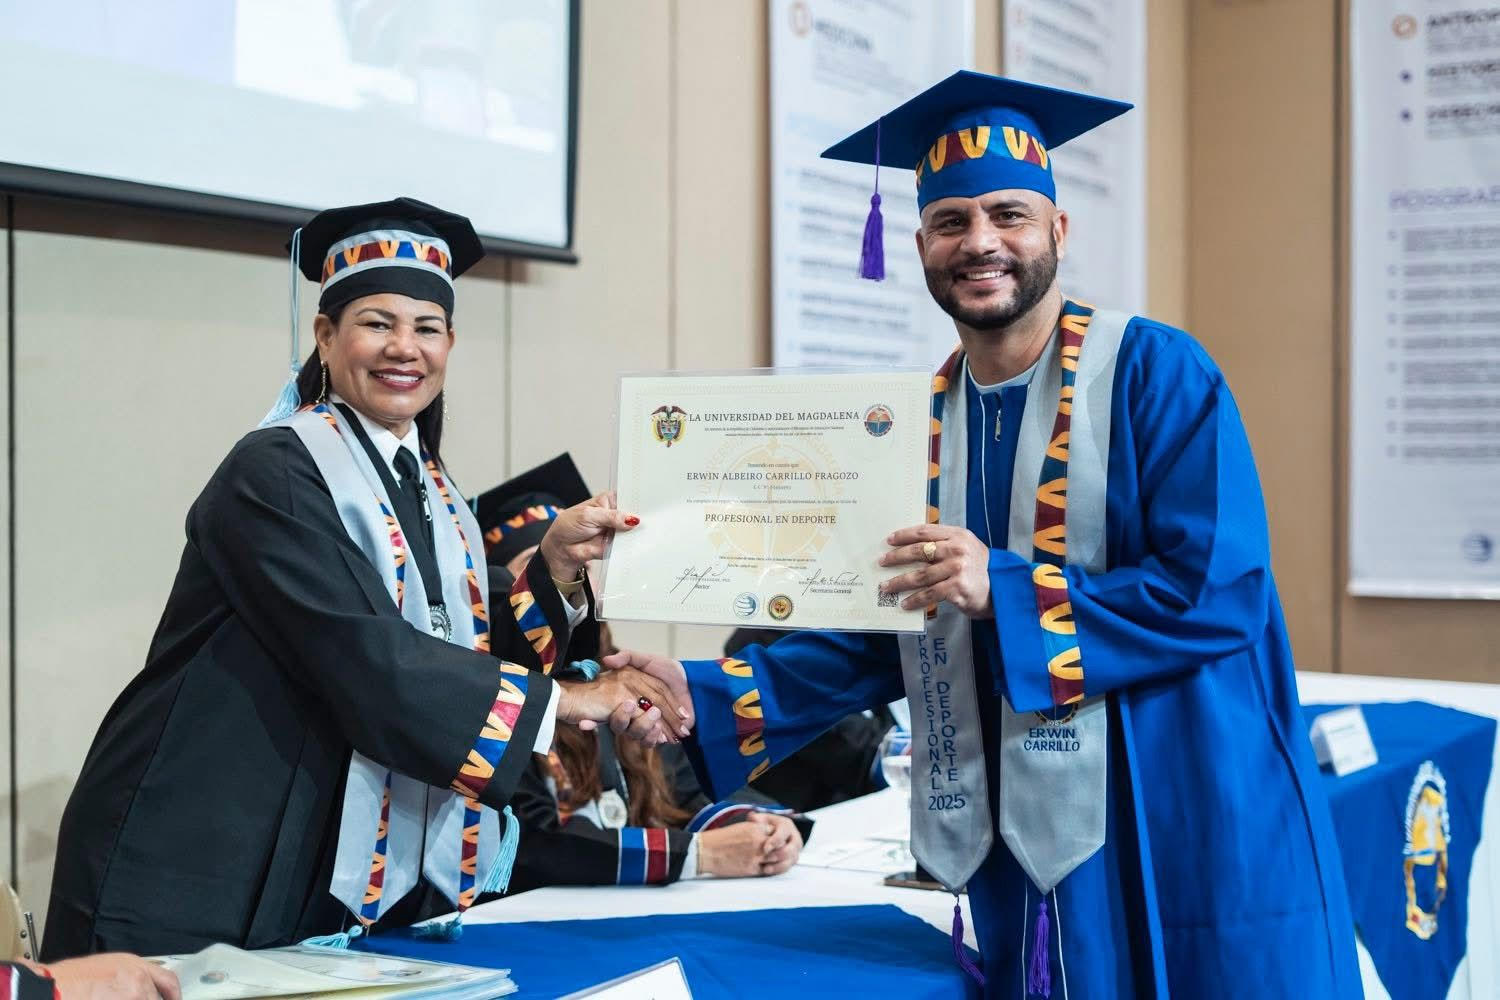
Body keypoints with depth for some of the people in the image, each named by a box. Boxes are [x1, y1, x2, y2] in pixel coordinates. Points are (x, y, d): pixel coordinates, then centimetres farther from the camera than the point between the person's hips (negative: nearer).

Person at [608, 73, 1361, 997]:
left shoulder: (1158, 373, -8)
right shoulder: (919, 420, 8)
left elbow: (1219, 590, -15)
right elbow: (883, 633, 9)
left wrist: (1006, 590, -22)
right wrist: (709, 695, -2)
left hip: (1183, 828, -4)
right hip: (1026, 830, 5)